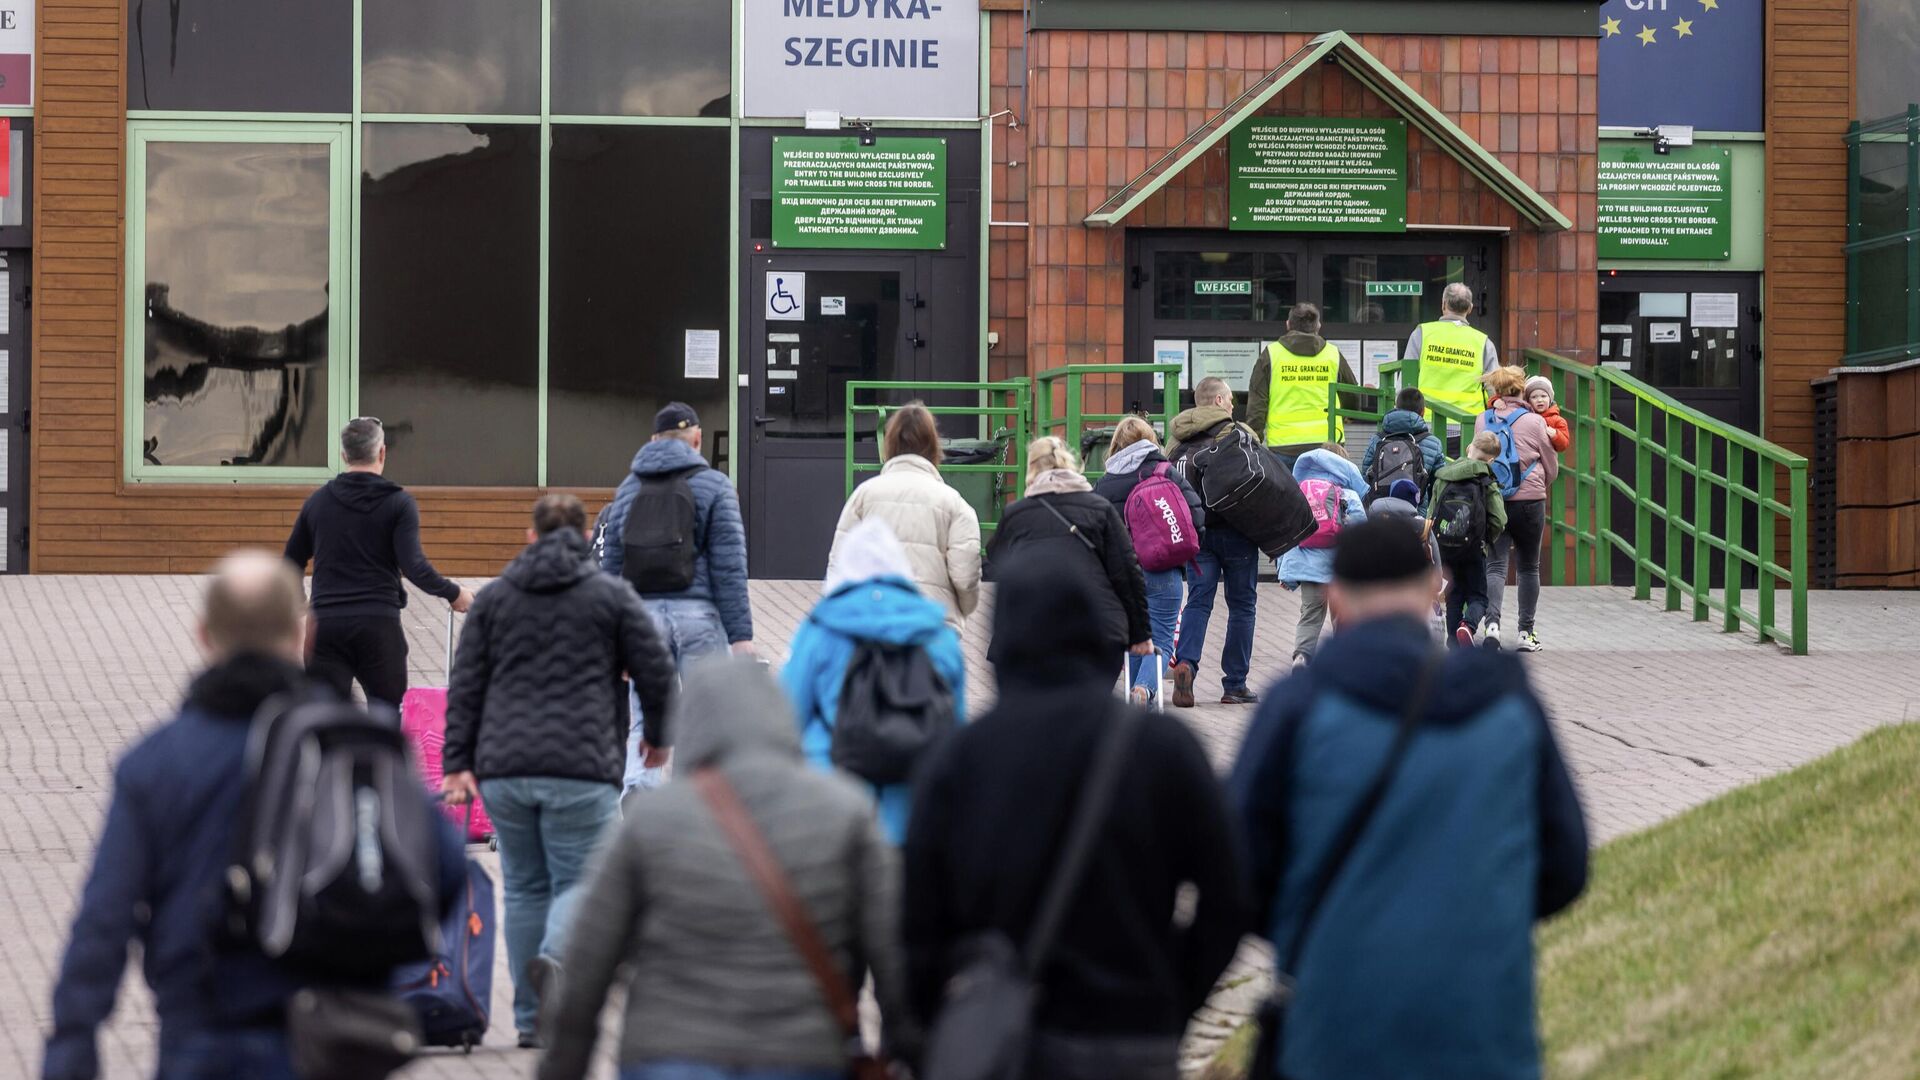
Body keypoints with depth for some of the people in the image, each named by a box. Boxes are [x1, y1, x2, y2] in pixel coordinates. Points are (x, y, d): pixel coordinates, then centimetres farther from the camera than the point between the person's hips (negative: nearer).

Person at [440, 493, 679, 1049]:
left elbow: (465, 686, 8)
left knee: (525, 888, 11)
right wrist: (660, 736, 22)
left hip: (504, 769, 3)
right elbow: (656, 675, 4)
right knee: (579, 880, 1)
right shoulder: (613, 596, 5)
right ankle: (554, 960, -29)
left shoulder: (493, 598, 13)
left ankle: (532, 1018, 10)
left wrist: (458, 764, 8)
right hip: (583, 769, -3)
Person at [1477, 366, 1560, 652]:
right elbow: (1552, 467, 7)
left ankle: (1492, 622, -23)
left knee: (1495, 565, 0)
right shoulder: (1534, 422, -3)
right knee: (1529, 567, 11)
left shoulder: (1482, 421, 4)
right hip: (1529, 500, -1)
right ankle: (1526, 632, 12)